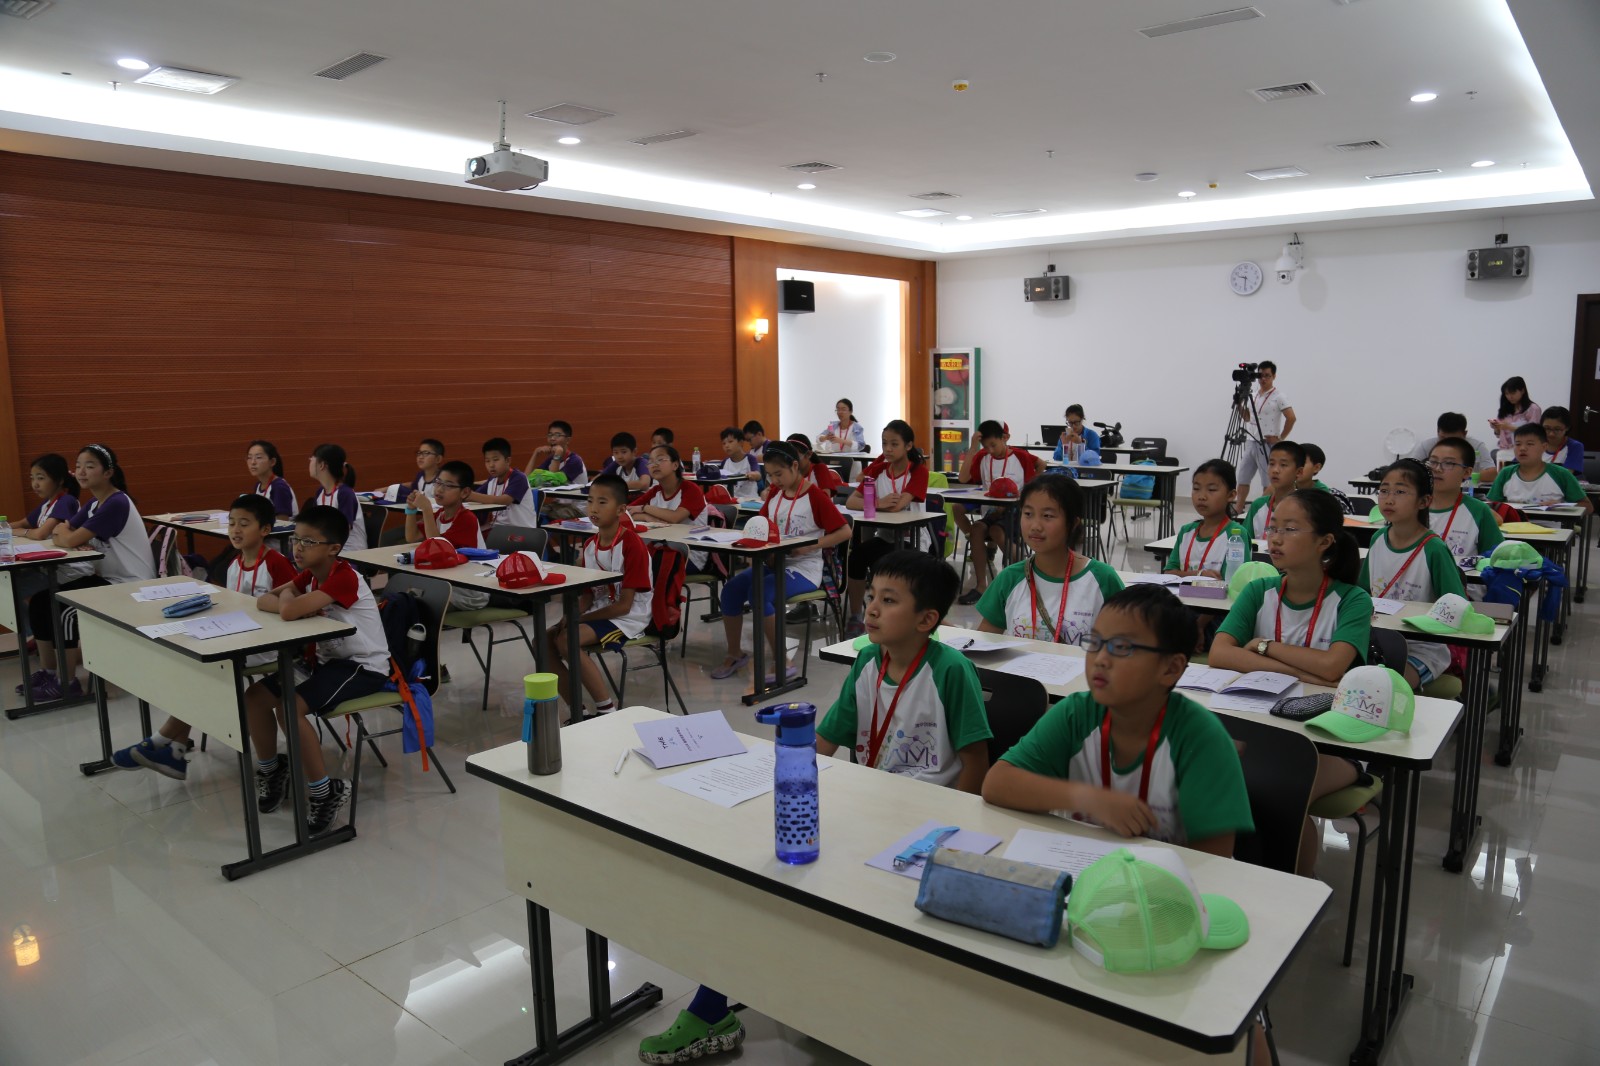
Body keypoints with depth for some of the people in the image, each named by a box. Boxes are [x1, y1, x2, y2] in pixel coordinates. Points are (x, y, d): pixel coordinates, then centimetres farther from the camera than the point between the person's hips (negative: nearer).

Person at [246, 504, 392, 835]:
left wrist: (287, 597, -11)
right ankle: (271, 770, 21)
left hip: (364, 666, -9)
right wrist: (289, 597, -17)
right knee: (255, 696, -2)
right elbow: (263, 601, 4)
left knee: (290, 707, -26)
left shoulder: (344, 577, -24)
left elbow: (288, 612, -34)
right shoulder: (310, 575, 6)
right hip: (328, 659, 9)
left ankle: (326, 791, -12)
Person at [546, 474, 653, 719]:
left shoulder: (632, 545, -17)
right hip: (598, 614, 8)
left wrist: (580, 619, -17)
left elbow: (624, 605, -18)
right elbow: (587, 595, 10)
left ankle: (607, 708, -13)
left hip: (628, 618, -8)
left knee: (567, 640, -26)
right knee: (544, 640, -9)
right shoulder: (590, 545, 6)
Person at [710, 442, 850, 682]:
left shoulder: (815, 496, -10)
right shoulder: (774, 493, 10)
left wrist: (809, 546, -21)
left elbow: (845, 531, -12)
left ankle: (781, 662, -17)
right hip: (775, 563, 7)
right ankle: (734, 654, 4)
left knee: (758, 593, -30)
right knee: (731, 588, -14)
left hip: (804, 568, -7)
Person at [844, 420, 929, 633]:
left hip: (910, 539, -4)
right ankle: (855, 617, -12)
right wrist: (878, 503, -23)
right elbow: (850, 502, -6)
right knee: (856, 554, -27)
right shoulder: (878, 469, 7)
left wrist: (875, 502, -6)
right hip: (885, 536, 4)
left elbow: (896, 506, -23)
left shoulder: (919, 471, -8)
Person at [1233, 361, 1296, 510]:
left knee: (1269, 482, -3)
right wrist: (1239, 403, 3)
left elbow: (1291, 418, -15)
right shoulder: (1253, 395, 13)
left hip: (1268, 445, -7)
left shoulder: (1278, 397, -8)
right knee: (1243, 478, 7)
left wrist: (1280, 438, -14)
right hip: (1250, 443, 7)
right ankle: (1237, 510, 12)